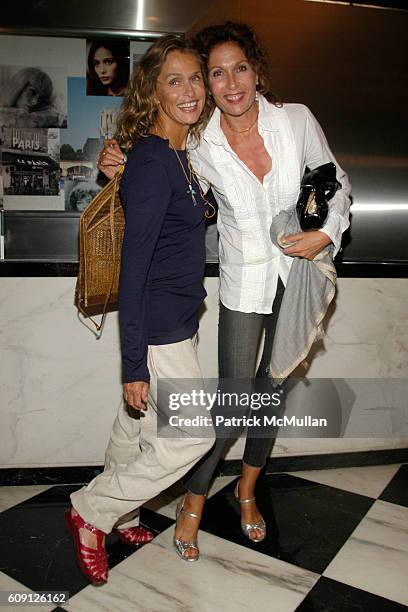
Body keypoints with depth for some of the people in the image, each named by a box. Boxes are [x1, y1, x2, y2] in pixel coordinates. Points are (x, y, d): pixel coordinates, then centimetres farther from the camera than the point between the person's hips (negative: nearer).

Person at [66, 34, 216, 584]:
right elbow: (133, 265, -23)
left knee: (137, 426, 21)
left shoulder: (178, 155, 10)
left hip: (176, 320, 9)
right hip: (160, 328, -9)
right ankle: (89, 512, 20)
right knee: (193, 436, 3)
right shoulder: (151, 162, -19)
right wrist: (134, 363, -22)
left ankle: (116, 517, 43)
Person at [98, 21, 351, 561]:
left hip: (300, 277, 3)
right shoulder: (198, 145, -10)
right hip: (244, 284, -2)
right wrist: (118, 168, -13)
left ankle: (247, 489, 38)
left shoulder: (297, 120, -8)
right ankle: (195, 501, 24)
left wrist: (327, 234, -10)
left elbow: (337, 184, 6)